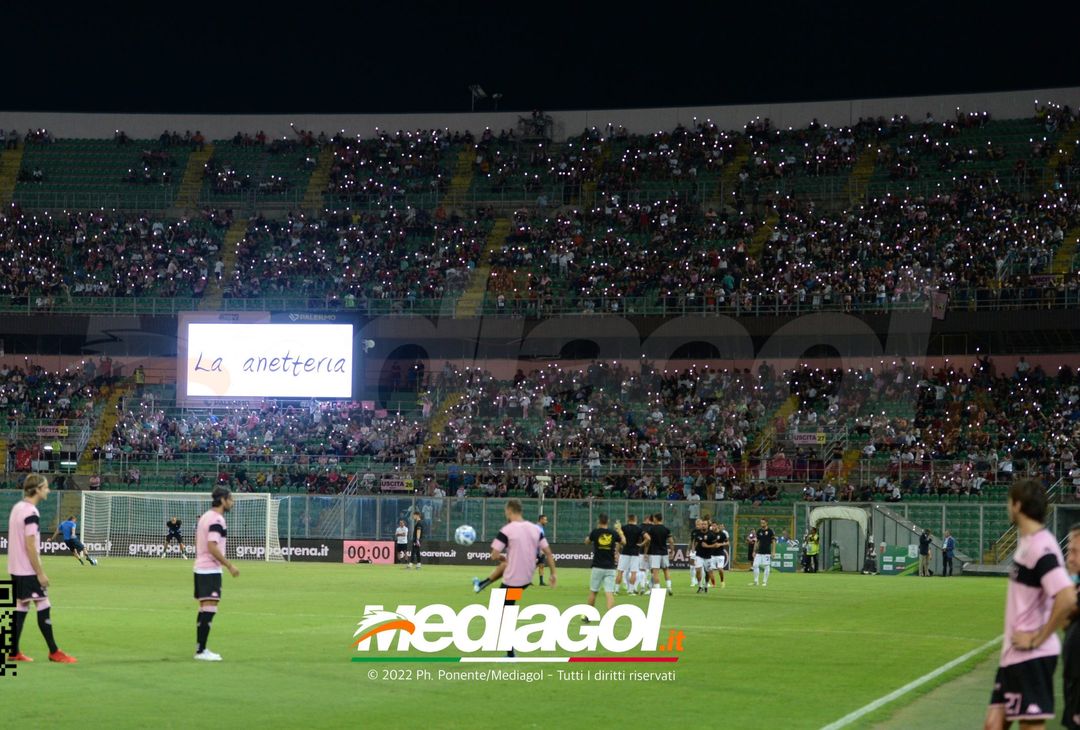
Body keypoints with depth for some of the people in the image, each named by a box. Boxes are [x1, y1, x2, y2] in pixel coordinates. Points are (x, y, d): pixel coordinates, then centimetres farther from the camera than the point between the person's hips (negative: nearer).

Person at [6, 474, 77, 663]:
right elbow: (30, 546, -21)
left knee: (20, 608, 10)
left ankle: (14, 652, 10)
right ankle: (54, 653, -1)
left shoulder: (17, 507, 11)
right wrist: (41, 573, -17)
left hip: (16, 569, 9)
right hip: (28, 570, -9)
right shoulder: (31, 513, -18)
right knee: (43, 607, -4)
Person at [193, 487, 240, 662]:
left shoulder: (205, 517, 15)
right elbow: (212, 547, -23)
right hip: (211, 570, -10)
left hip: (200, 568, 10)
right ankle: (201, 651, -12)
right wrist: (229, 566, -18)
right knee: (209, 609, -10)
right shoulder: (217, 519, -15)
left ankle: (200, 649, 16)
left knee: (204, 610, 13)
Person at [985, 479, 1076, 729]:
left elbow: (1067, 598, -30)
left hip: (1032, 657, -10)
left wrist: (1038, 638, -20)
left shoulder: (1041, 547, -18)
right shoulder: (1027, 541, 11)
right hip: (1013, 655, 10)